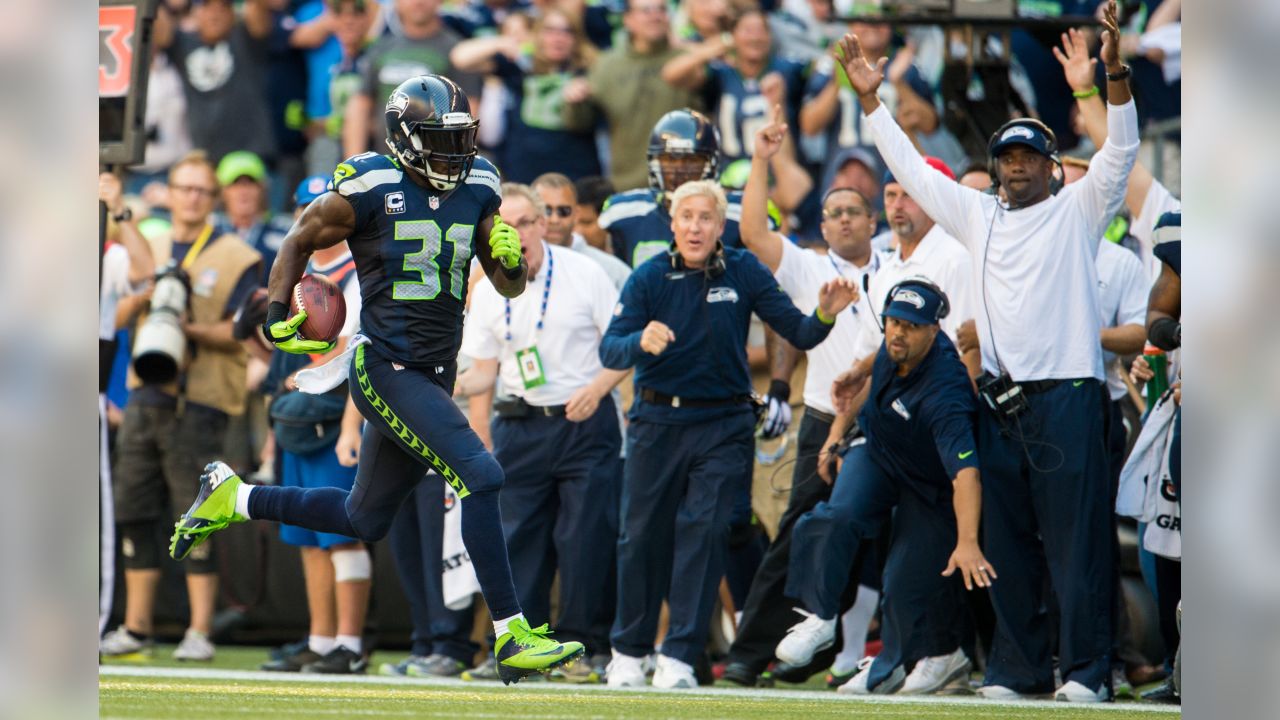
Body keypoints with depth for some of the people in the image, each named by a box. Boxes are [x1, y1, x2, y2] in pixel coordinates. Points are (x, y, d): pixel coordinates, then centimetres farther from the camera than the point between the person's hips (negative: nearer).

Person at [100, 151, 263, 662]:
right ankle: (136, 629, 13)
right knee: (134, 514, 5)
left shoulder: (235, 258, 1)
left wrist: (195, 331, -19)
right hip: (145, 394, 5)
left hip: (198, 403, -5)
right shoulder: (150, 251, 18)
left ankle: (199, 633, -6)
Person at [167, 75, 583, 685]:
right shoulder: (368, 188, -11)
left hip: (434, 376, 8)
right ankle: (511, 639, -18)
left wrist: (511, 258, -10)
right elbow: (299, 243, 4)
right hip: (385, 372, -8)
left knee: (364, 519, 18)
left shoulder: (477, 188, 7)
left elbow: (510, 287, 12)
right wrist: (277, 317, -8)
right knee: (479, 477, -21)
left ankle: (231, 499, 36)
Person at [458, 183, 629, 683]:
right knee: (517, 536, 1)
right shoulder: (488, 291, 5)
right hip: (520, 428, 3)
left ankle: (587, 647, 3)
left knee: (585, 536, -5)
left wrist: (596, 389, -18)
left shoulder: (583, 274, -5)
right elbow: (484, 369, 9)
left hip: (584, 421, -3)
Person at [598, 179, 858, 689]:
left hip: (722, 425, 0)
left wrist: (824, 316, -28)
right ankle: (629, 650, 20)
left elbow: (799, 335, -6)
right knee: (642, 535, 4)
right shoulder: (650, 278, -5)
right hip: (658, 422, 1)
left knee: (703, 531, -9)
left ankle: (679, 657, -5)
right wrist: (642, 341, -36)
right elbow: (610, 351, -14)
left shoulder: (744, 272, -4)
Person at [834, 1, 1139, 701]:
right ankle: (1017, 668, 11)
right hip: (998, 401, 5)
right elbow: (912, 169, 22)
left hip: (1066, 396, -5)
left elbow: (1120, 151, -7)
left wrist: (1115, 72, -21)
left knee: (1075, 537, -7)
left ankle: (1087, 669, -6)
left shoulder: (1077, 211, 6)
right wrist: (871, 99, 17)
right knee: (1005, 540, 6)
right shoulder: (978, 215, 18)